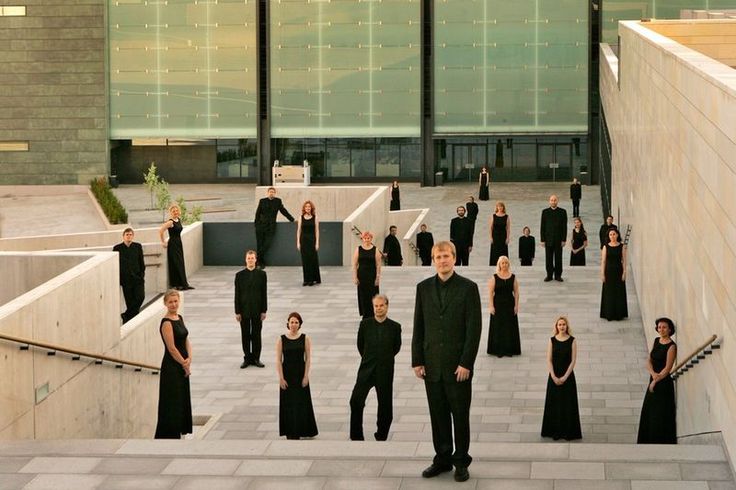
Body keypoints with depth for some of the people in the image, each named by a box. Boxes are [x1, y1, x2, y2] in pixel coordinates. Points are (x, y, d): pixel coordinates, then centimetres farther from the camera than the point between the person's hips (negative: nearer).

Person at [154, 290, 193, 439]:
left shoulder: (179, 318, 9)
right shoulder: (166, 323, -17)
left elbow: (186, 340, 10)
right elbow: (171, 348, -18)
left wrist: (189, 359, -6)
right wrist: (184, 364, -10)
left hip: (182, 366, 9)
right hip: (171, 367, -9)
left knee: (183, 400, 14)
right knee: (172, 403, -3)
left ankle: (177, 434, 23)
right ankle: (168, 436, 3)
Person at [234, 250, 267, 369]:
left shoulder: (261, 274, 0)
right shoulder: (240, 275, 0)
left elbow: (264, 293, 1)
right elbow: (237, 294, 0)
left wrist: (264, 310, -3)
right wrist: (237, 312, -3)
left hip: (257, 310, 0)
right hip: (244, 310, 0)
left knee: (256, 335, 5)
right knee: (245, 335, 5)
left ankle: (256, 358, 14)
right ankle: (247, 358, 14)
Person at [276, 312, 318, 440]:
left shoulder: (305, 339, -1)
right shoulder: (281, 340, -2)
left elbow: (308, 359, -2)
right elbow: (278, 360, -3)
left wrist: (306, 376, -9)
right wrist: (281, 378, -8)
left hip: (300, 375, 0)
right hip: (287, 375, 0)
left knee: (301, 403, 2)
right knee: (288, 404, 3)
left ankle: (300, 431, 12)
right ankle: (290, 432, 11)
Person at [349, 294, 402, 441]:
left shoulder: (395, 327, -2)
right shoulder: (365, 324, 1)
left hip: (385, 372, 0)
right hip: (366, 369, 0)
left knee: (385, 405, 3)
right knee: (356, 401, -12)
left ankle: (381, 437, 17)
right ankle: (356, 437, -4)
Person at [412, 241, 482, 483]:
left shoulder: (468, 288, -4)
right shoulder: (424, 288, 7)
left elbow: (474, 328, -7)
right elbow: (418, 327, 8)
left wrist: (466, 363, -12)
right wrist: (417, 361, 2)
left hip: (458, 365, -3)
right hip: (432, 364, 3)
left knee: (460, 415, 4)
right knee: (438, 415, 9)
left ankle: (461, 462, 15)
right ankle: (442, 458, 20)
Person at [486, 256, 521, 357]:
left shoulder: (513, 277, 3)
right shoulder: (494, 277, -2)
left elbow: (516, 292, 2)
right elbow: (491, 292, -4)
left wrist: (516, 305, -4)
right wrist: (492, 306, -10)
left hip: (510, 305, 2)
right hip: (498, 304, -2)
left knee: (510, 327, 3)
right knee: (498, 327, 1)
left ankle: (510, 350, 12)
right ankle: (498, 350, 7)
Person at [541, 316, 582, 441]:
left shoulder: (572, 341, -5)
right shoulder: (552, 341, -1)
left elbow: (573, 361, -7)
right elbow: (549, 360, -2)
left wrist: (565, 377, -13)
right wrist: (554, 377, -12)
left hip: (568, 376, -1)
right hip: (554, 376, 1)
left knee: (568, 404, 3)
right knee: (554, 403, 5)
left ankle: (568, 432, 13)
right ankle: (555, 431, 16)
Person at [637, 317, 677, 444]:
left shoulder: (671, 346, -13)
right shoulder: (656, 341, 8)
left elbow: (667, 368, -16)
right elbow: (649, 361, 4)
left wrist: (656, 380, -14)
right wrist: (653, 373, -14)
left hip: (664, 383, -8)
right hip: (653, 381, 8)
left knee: (660, 416, -3)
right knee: (648, 414, 14)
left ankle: (662, 443, 6)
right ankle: (649, 442, 26)